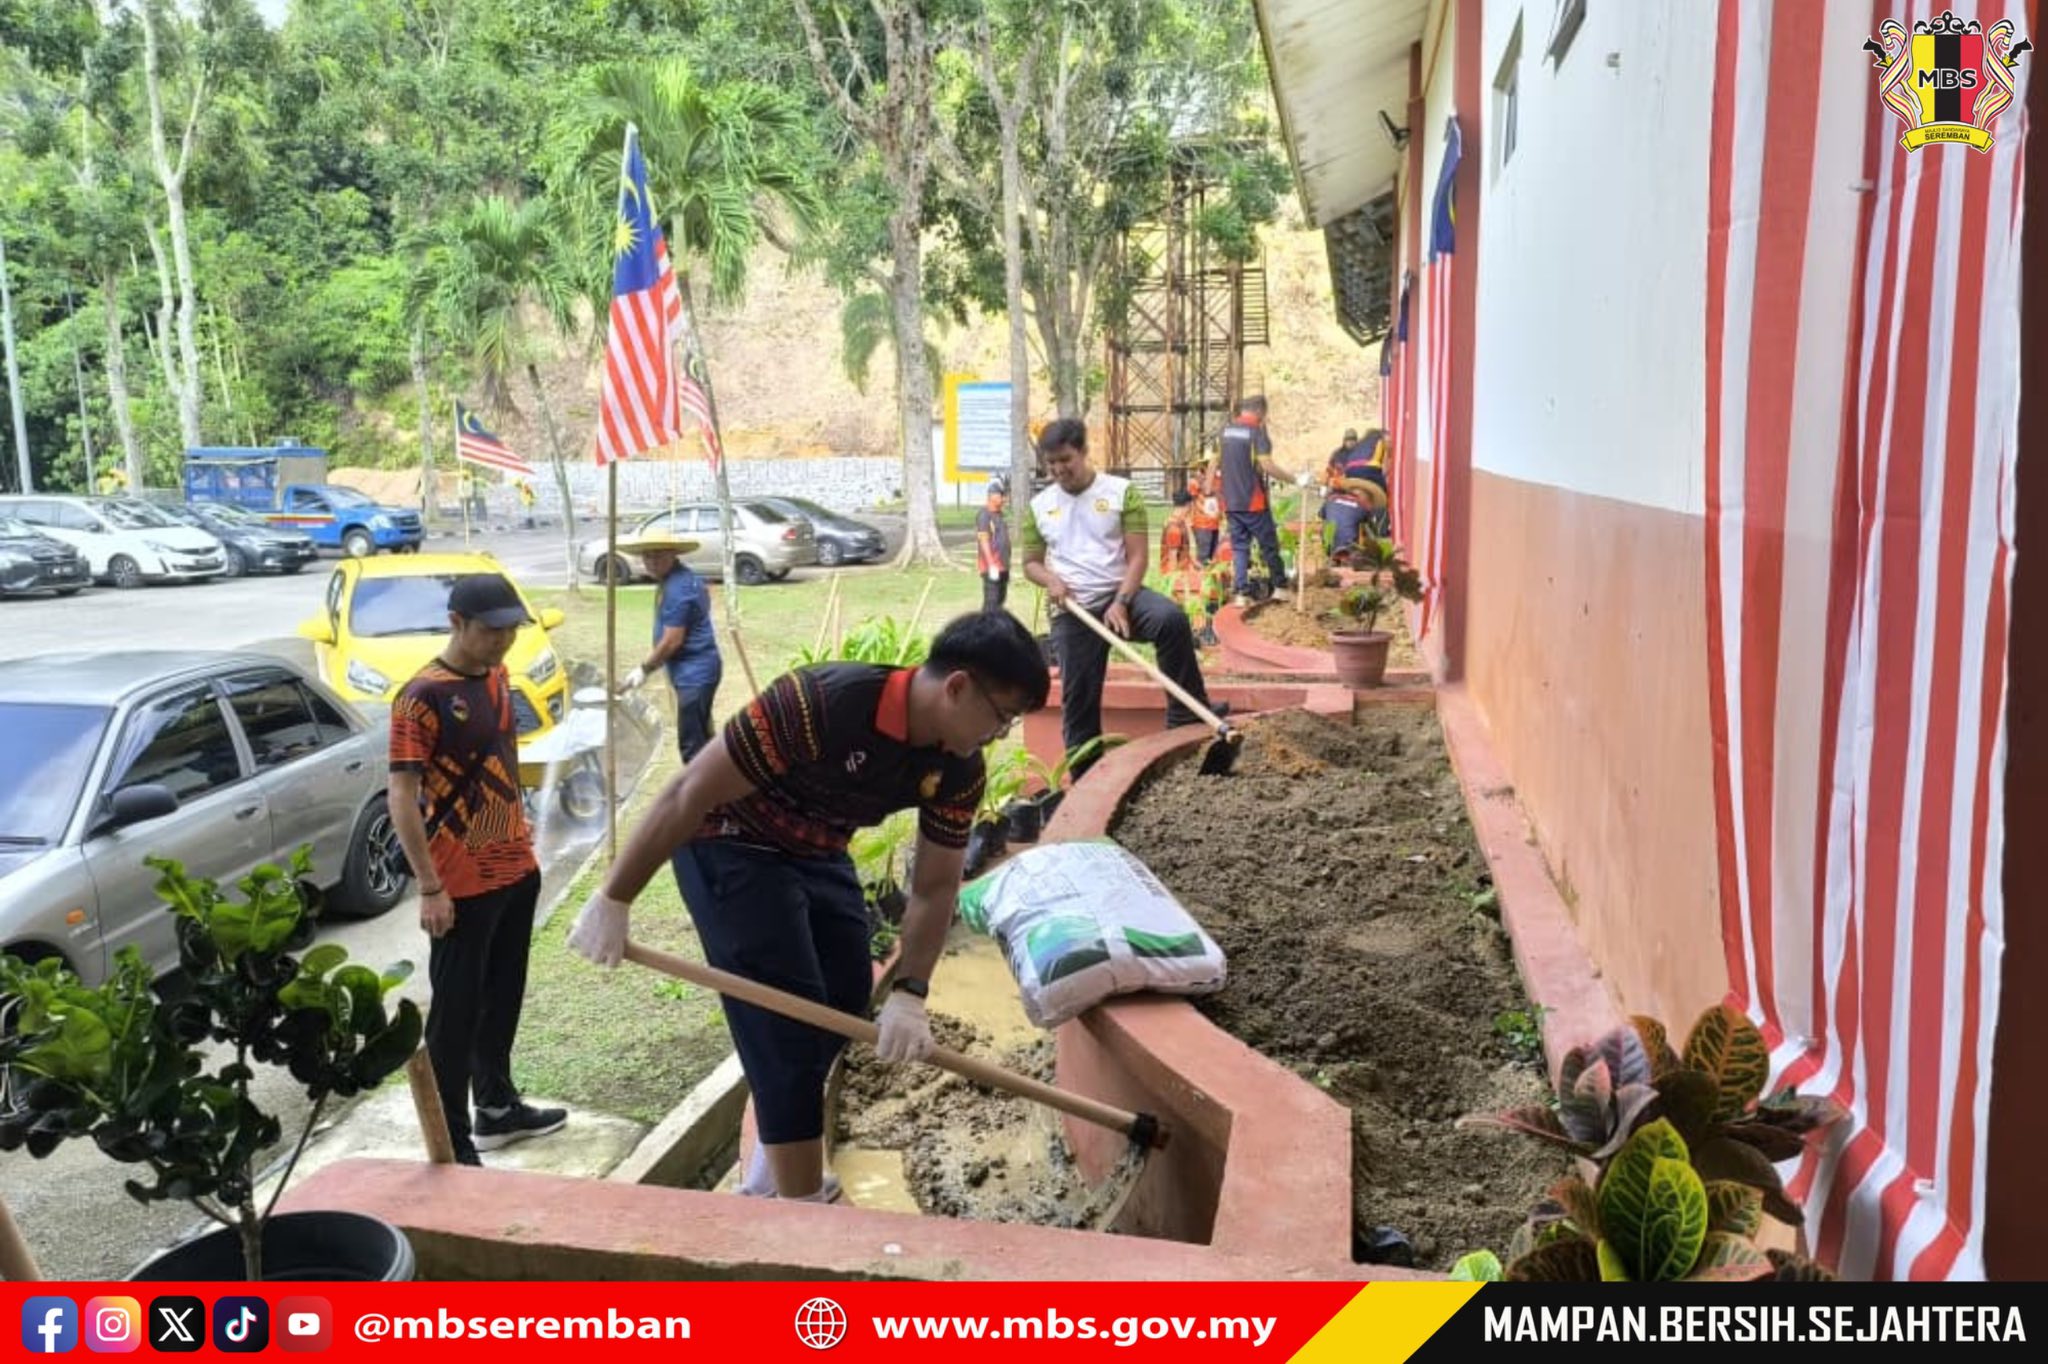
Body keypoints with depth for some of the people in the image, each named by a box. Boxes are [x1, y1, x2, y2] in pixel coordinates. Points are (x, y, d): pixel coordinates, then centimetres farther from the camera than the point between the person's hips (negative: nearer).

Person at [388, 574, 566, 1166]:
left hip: (516, 869, 8)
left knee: (503, 997, 20)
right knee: (456, 1012, 2)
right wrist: (430, 889, -21)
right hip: (463, 884, -8)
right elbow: (401, 797, -19)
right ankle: (453, 1145, 12)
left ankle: (498, 1107, 35)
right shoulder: (422, 697, -18)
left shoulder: (497, 675, 6)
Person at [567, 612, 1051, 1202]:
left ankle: (768, 1176, 31)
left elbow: (935, 886, -6)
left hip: (817, 855, 8)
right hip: (731, 847, -8)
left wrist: (909, 993, -19)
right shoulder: (822, 703, -37)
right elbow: (688, 796, -31)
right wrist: (613, 901, -25)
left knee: (844, 1004, 11)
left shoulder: (959, 769, -15)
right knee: (783, 1025, -10)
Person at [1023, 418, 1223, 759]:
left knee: (1172, 619, -31)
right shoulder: (1038, 506, 8)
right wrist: (1050, 580, -9)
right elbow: (1031, 563, 15)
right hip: (1072, 612, 2)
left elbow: (1138, 556, -5)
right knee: (1078, 696, 1)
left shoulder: (1121, 492, 0)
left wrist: (1121, 602, -19)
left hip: (1121, 594, -2)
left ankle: (1187, 715, -23)